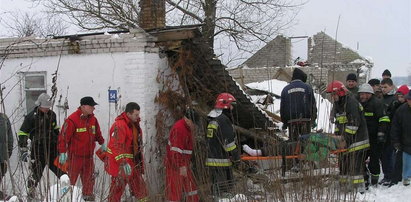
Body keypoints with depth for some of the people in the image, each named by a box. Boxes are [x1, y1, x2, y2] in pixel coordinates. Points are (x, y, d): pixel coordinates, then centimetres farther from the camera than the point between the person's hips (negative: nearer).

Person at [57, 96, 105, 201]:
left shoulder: (93, 119, 4)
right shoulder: (72, 120, -18)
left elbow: (97, 133, 21)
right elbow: (63, 136, -17)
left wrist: (102, 144, 27)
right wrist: (62, 152, -17)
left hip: (89, 155, 6)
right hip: (75, 156, -6)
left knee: (89, 177, 14)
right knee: (72, 177, 3)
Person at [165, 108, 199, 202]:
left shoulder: (189, 128, 11)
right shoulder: (179, 128, -21)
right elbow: (176, 150, -26)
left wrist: (188, 162, 22)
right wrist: (181, 166, -25)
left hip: (184, 164, 10)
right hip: (176, 166, -10)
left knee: (191, 187, 15)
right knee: (176, 190, -5)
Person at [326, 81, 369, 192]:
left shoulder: (351, 103, -16)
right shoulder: (337, 105, 14)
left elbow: (354, 123, -21)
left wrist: (346, 136, -22)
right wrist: (337, 135, 10)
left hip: (356, 140, -9)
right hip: (345, 140, 9)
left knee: (355, 163, -10)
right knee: (343, 161, 11)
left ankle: (359, 185, -5)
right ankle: (345, 184, 20)